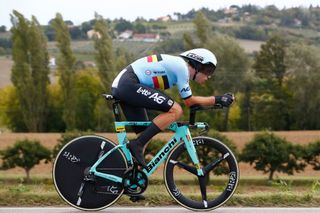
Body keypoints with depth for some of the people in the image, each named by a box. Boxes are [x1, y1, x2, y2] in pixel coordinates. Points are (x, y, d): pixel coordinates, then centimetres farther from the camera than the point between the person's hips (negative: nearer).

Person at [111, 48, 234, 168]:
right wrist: (217, 99, 3)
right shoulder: (182, 67, -8)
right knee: (176, 110, -16)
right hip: (129, 85, -10)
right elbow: (189, 101, -3)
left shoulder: (177, 65, 20)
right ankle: (137, 145, -17)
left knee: (144, 134, 13)